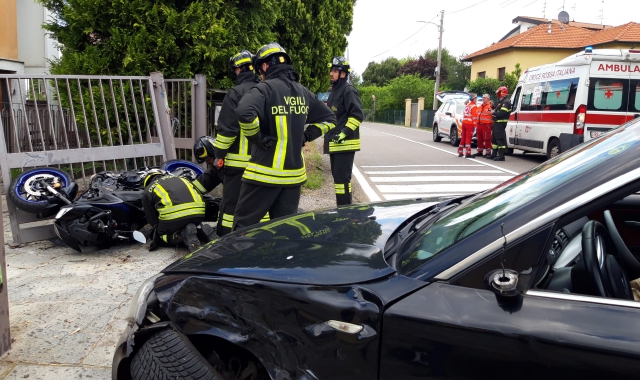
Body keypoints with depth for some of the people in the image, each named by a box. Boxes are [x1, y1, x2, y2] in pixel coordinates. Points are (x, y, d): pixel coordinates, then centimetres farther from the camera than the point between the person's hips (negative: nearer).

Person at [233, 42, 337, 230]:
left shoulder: (264, 88, -10)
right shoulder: (303, 92, 11)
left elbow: (245, 113, -30)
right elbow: (329, 119, 21)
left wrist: (257, 137, -14)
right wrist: (305, 136, 12)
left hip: (266, 173, -6)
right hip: (294, 173, 6)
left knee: (243, 225, 3)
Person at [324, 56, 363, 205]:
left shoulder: (348, 90, -11)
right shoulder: (334, 91, 19)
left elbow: (357, 115, -19)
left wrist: (344, 133, -24)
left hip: (344, 143, -10)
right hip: (335, 143, 10)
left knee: (342, 178, -10)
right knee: (338, 177, 14)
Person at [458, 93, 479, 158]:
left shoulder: (467, 105, 14)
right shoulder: (474, 106, -10)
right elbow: (475, 117, -14)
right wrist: (475, 125, -12)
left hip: (464, 123, 8)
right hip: (470, 124, -7)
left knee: (463, 138, 12)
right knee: (468, 138, -8)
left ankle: (460, 152, 16)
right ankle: (468, 153, -9)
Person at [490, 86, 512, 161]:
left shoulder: (506, 102, -13)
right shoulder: (500, 102, 21)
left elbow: (502, 113, -24)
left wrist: (493, 113, -10)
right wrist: (493, 111, 2)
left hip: (501, 123, -11)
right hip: (496, 123, 11)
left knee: (500, 139, -10)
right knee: (494, 138, 16)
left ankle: (501, 156, -10)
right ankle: (494, 154, 26)